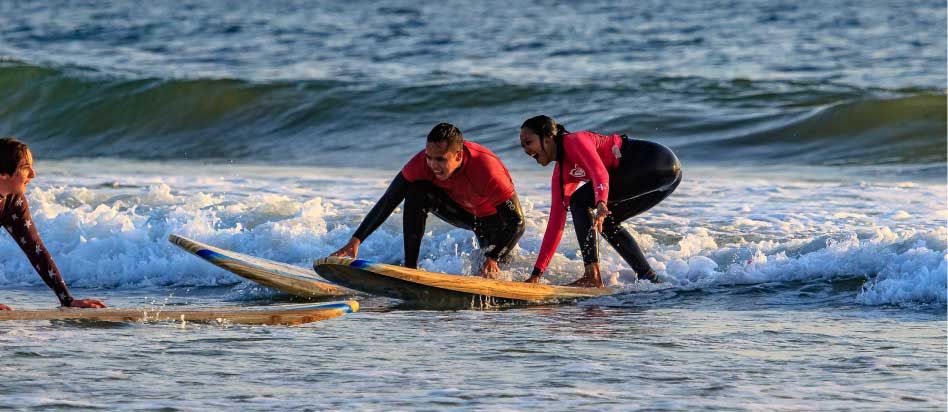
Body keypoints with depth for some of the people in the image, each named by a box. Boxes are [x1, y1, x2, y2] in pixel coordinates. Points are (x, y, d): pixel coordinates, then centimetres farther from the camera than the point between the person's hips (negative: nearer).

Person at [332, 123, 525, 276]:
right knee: (415, 192, -23)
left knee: (488, 274, -19)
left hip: (493, 217, -3)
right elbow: (388, 202, -21)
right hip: (461, 211, 3)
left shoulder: (486, 168, -39)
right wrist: (355, 240, -29)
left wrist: (493, 258, -43)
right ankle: (410, 268, -20)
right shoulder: (423, 162, -27)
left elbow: (517, 221, -32)